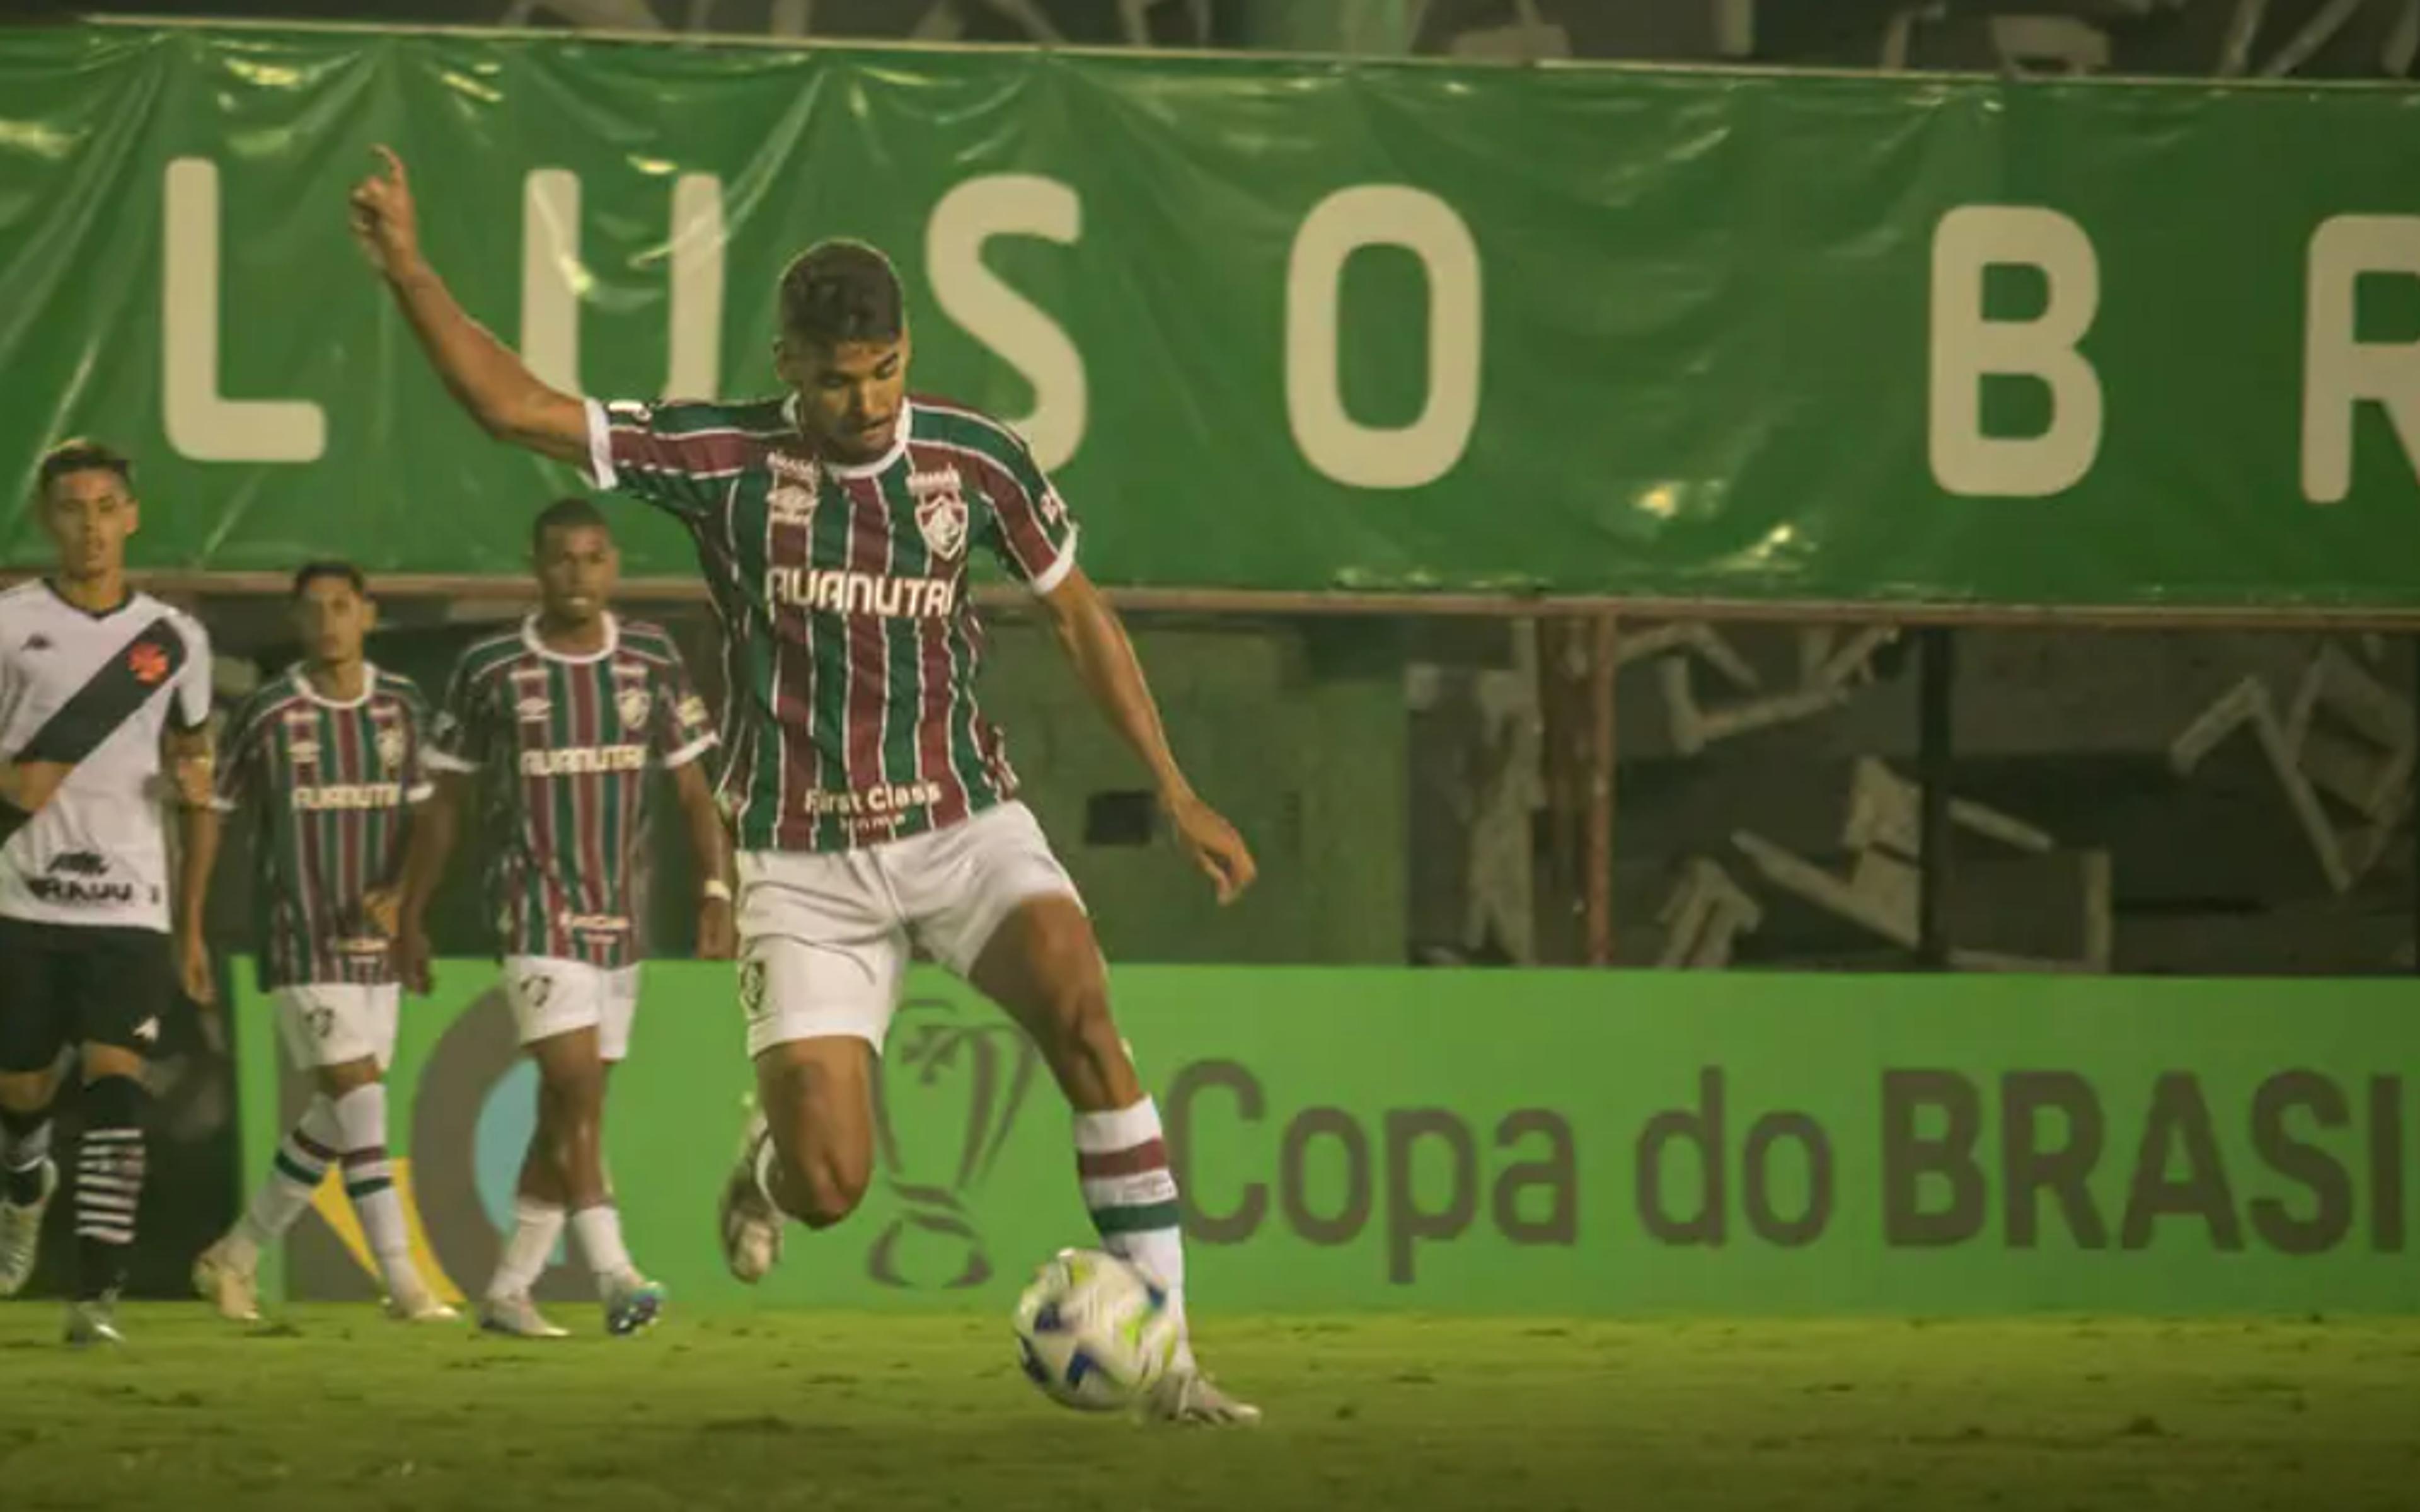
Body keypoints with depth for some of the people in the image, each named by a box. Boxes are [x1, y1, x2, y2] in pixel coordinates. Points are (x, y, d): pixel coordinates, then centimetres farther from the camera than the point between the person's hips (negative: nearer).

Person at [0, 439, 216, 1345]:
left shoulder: (174, 640, 8)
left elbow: (194, 772, 17)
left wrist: (194, 924, 14)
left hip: (129, 904, 0)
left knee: (117, 1085, -15)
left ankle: (97, 1293, -17)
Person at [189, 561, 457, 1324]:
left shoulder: (402, 707, 4)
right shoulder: (266, 716, -8)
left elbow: (420, 814, 9)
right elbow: (211, 817, 0)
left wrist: (399, 893, -10)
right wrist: (189, 931, 0)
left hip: (373, 940, 5)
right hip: (300, 943, -5)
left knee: (335, 1120, 9)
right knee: (361, 1106, -13)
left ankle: (234, 1257, 25)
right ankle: (403, 1283, -13)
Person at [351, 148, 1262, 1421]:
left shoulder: (977, 460, -2)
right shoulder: (721, 458, -6)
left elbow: (1078, 614, 10)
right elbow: (517, 408, -7)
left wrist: (1174, 790, 8)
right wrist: (410, 274, -19)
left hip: (963, 825, 1)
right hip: (805, 869, -1)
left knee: (1081, 1013, -29)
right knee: (828, 1187, -11)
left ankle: (1165, 1354, -24)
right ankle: (767, 1161, 31)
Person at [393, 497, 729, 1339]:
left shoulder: (652, 662, 4)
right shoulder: (491, 670, -3)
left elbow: (692, 789, 7)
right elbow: (446, 802, 6)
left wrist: (716, 891, -5)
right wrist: (412, 918, 7)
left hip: (620, 915, 4)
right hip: (535, 910, -4)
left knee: (568, 1111, 8)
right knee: (576, 1087, -18)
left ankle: (508, 1291, 16)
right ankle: (613, 1274, -24)